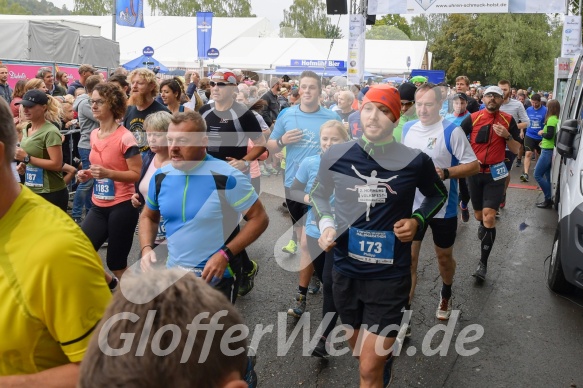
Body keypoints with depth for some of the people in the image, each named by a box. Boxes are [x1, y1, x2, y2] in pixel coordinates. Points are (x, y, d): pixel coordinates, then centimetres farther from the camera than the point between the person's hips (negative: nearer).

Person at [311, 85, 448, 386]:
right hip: (345, 270, 3)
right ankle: (384, 355, 59)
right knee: (360, 349, 25)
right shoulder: (336, 155, -6)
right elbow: (318, 194, 11)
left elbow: (438, 195, 9)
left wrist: (417, 220, -8)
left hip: (390, 274, -3)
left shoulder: (415, 160, -10)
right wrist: (326, 225, -7)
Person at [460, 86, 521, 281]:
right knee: (479, 215, 15)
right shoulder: (473, 119, -5)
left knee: (489, 217, -12)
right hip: (475, 172, 1)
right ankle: (483, 225, 56)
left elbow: (516, 150, 0)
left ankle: (483, 263, -3)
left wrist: (507, 136, -17)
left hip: (495, 173, -1)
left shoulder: (508, 120, -2)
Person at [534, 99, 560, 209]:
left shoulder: (552, 119, -15)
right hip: (550, 150, 9)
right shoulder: (557, 119, 11)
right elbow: (554, 135, 15)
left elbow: (549, 135, -22)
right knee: (548, 176, 12)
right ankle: (549, 199, 14)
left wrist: (541, 133, -5)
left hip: (548, 151, -9)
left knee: (538, 175, -6)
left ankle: (549, 199, -5)